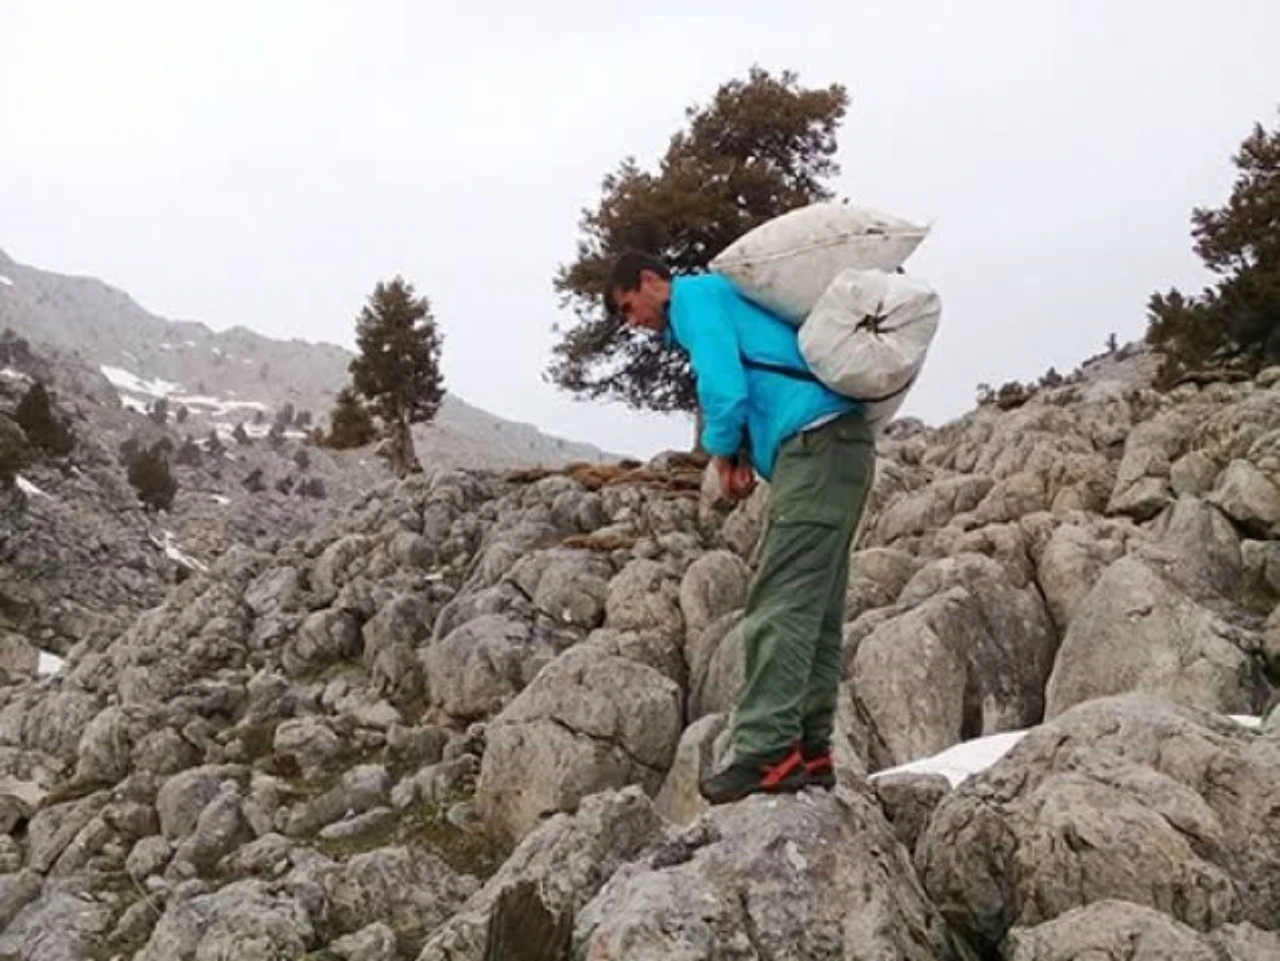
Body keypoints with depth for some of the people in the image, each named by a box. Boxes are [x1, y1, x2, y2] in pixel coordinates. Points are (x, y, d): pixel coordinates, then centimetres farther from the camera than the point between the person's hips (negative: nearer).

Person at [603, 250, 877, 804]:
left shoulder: (692, 295, 1)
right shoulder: (721, 302, 29)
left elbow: (723, 386, -14)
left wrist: (723, 452, 2)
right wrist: (745, 455, 11)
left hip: (816, 445, -10)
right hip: (841, 446, 10)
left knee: (781, 607, -14)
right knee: (814, 612, 8)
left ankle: (765, 752, -16)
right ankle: (809, 751, 10)